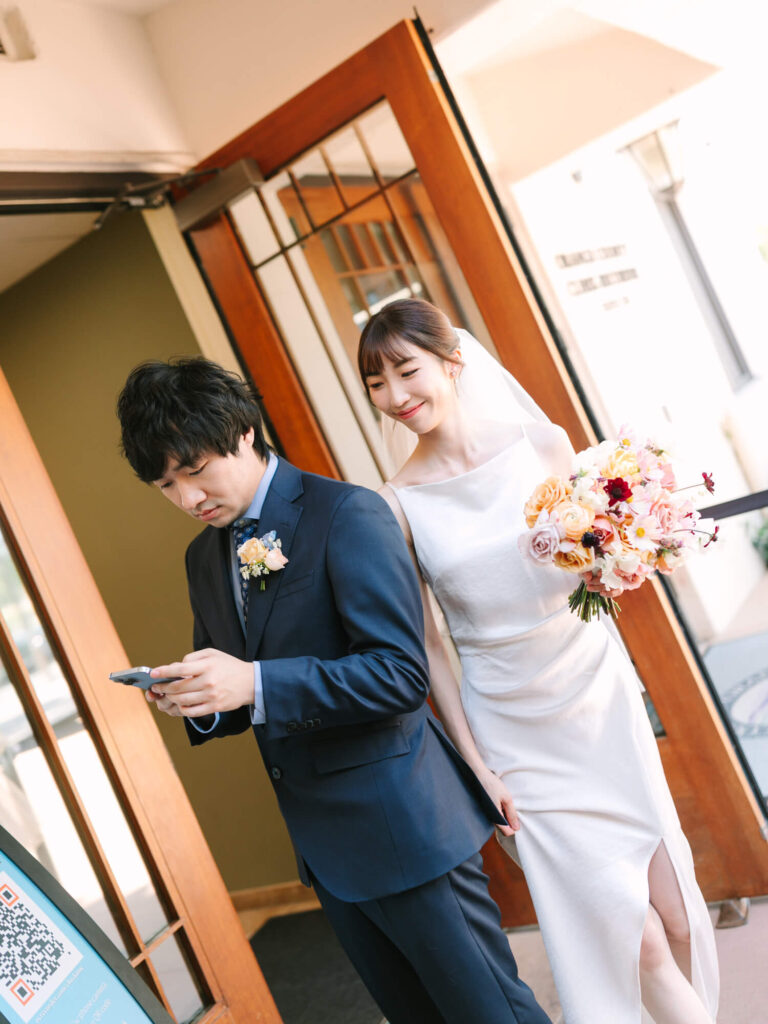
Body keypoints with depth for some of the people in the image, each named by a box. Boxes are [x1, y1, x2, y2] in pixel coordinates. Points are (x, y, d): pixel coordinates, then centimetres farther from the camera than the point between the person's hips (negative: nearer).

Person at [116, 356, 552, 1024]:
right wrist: (197, 704, -7)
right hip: (322, 841, 8)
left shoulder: (349, 514, -15)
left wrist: (255, 684, -29)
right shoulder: (203, 557, 8)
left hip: (403, 824, -7)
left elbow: (402, 674, -22)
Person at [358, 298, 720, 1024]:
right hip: (512, 733, -2)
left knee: (676, 912, 12)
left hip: (598, 697, 2)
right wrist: (474, 764, -4)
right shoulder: (398, 504, -9)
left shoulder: (542, 443, -5)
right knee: (635, 937, 1)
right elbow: (426, 642, -4)